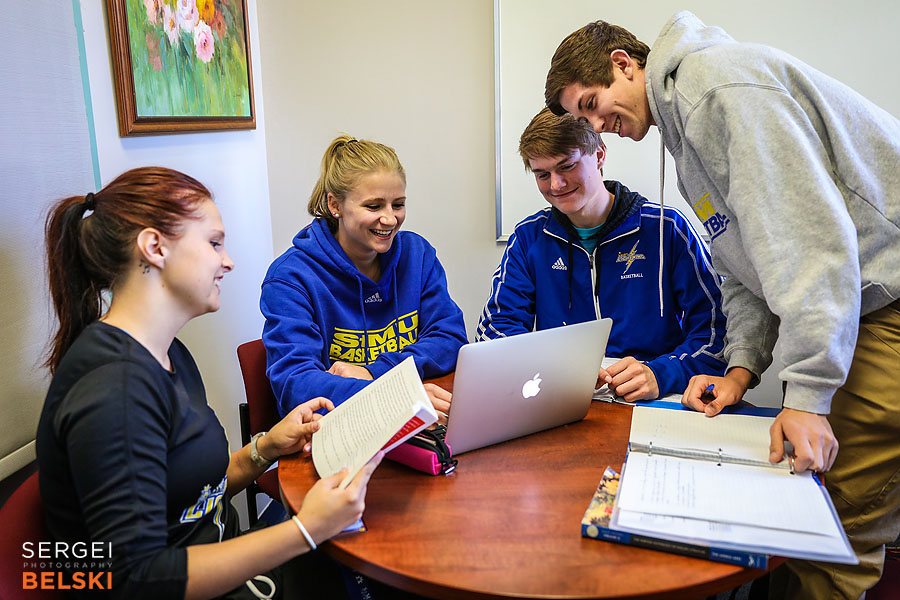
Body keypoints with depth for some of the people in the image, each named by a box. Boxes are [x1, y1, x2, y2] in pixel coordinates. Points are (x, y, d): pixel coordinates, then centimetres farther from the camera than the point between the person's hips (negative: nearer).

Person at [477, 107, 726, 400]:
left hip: (655, 406, 0)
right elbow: (497, 325, 0)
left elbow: (716, 326, -4)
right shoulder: (529, 237, 6)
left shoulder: (666, 229, -1)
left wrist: (659, 375, -23)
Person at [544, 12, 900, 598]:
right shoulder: (682, 126, 17)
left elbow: (807, 237, -23)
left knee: (843, 525, -6)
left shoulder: (724, 83, -14)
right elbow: (743, 267, 17)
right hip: (853, 307, 9)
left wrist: (808, 391, -22)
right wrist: (742, 367, 5)